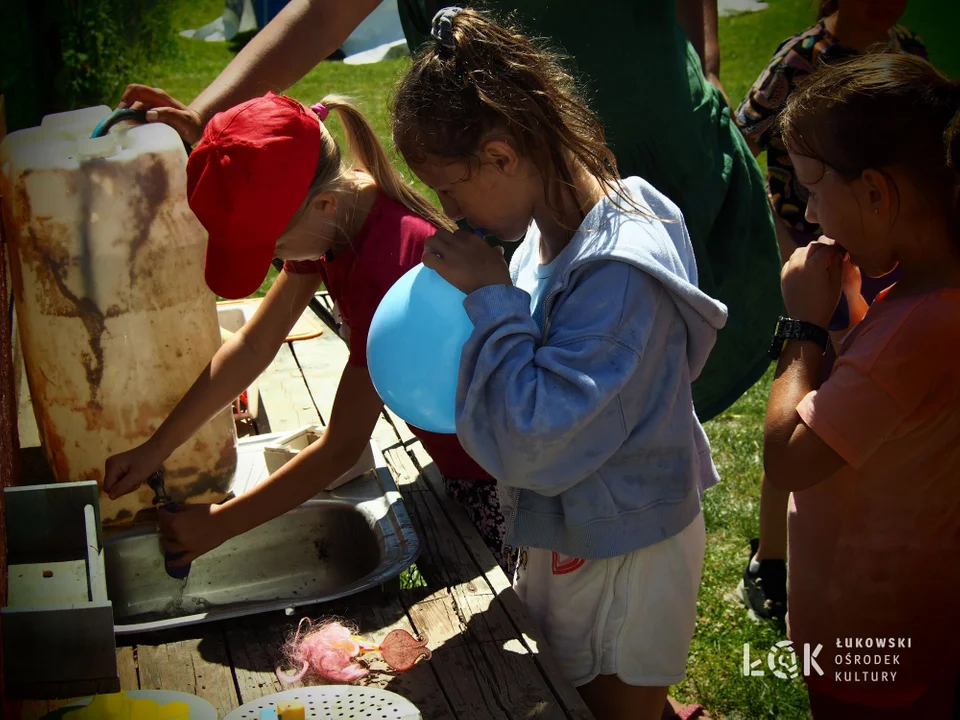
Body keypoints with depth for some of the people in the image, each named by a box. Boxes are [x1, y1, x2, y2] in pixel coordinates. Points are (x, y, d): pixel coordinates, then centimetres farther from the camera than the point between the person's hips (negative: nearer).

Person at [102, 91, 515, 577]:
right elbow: (253, 346, -2)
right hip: (456, 457, 8)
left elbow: (341, 449, -28)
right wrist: (155, 450, -4)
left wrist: (219, 524, -19)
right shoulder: (336, 212, -10)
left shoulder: (385, 266, -36)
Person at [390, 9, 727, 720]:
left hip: (623, 563, -8)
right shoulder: (552, 228, -5)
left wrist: (491, 295, -28)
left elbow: (540, 444, -33)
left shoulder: (622, 272, -32)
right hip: (562, 538, 9)